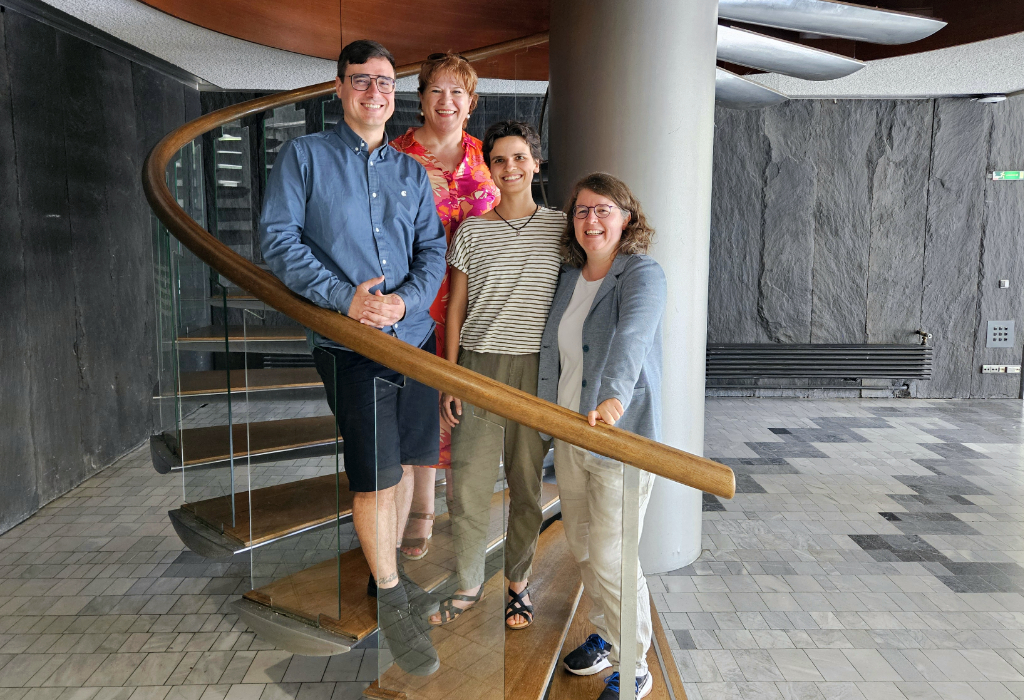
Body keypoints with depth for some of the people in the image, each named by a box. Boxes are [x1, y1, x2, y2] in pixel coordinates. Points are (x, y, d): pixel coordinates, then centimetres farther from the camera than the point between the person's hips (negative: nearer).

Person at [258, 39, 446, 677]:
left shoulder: (411, 171, 15)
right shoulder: (304, 156, 3)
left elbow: (433, 249, 9)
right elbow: (279, 239, -5)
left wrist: (406, 299, -11)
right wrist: (345, 298, -17)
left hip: (415, 335, 5)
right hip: (350, 345, -4)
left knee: (404, 462, 13)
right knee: (373, 477, -3)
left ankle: (388, 572, 34)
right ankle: (391, 602, 16)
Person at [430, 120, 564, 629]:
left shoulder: (561, 227, 4)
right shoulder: (472, 230, 6)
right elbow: (456, 307, 7)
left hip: (537, 368, 0)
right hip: (478, 363, 1)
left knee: (527, 481, 7)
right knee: (468, 479, 2)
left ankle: (518, 581, 26)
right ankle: (468, 584, 20)